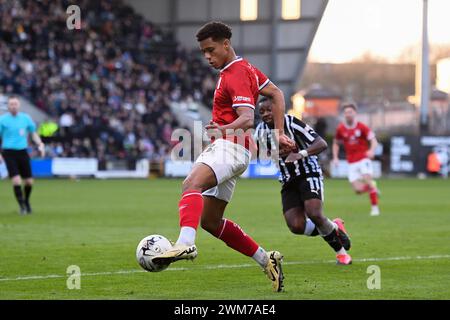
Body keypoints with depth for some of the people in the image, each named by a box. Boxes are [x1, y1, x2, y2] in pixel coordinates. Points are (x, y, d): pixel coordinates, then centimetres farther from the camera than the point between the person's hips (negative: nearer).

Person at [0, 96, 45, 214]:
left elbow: (33, 133, 17)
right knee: (16, 180, -16)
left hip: (23, 152, 3)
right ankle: (21, 205, -2)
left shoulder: (26, 118, 6)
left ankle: (26, 201, 31)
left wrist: (40, 144, 0)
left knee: (29, 181, 4)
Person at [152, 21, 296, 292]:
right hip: (221, 149, 11)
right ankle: (266, 260, 18)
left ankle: (186, 244, -60)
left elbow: (247, 119, -24)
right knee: (211, 221, 10)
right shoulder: (244, 68, 19)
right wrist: (279, 133, 22)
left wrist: (225, 129, -37)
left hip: (230, 147, -11)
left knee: (192, 184, -36)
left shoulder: (235, 76, -12)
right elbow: (277, 94, 27)